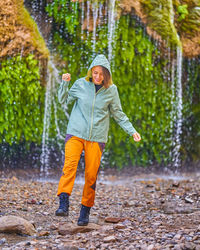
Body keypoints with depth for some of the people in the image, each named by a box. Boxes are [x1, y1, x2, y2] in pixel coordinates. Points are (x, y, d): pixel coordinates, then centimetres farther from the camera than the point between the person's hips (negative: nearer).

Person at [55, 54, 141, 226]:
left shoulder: (111, 90, 2)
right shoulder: (81, 84, 1)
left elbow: (118, 114, 12)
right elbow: (64, 100, 13)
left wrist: (132, 131, 6)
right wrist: (64, 83, -3)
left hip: (97, 137, 0)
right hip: (76, 133, 0)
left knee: (91, 175, -3)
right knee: (70, 166, -21)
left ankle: (85, 211, 9)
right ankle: (63, 204, -29)